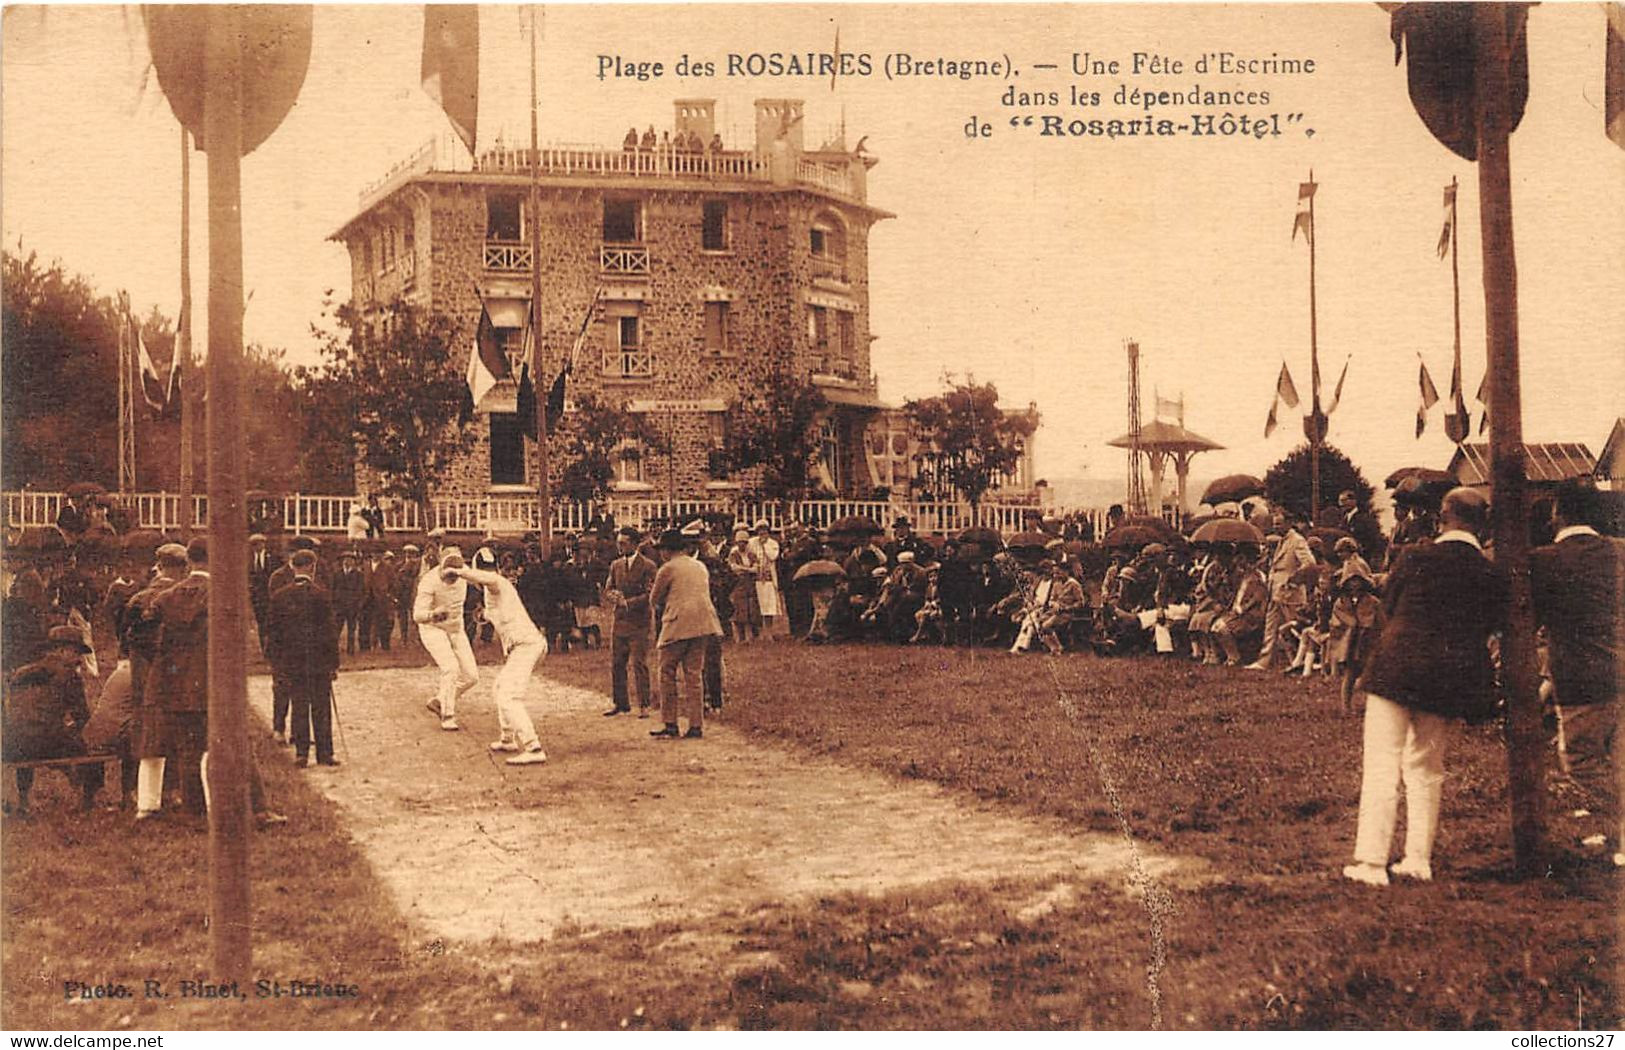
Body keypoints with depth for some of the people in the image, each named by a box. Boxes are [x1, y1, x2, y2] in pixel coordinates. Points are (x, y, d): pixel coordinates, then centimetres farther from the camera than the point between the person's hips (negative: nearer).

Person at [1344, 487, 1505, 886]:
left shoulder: (1415, 558, -8)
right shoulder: (1491, 575, -2)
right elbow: (1487, 629, 8)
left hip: (1397, 667, -3)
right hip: (1449, 678, 4)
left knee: (1381, 765, 0)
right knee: (1427, 768, 17)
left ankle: (1371, 861, -4)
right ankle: (1418, 859, 18)